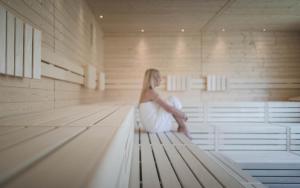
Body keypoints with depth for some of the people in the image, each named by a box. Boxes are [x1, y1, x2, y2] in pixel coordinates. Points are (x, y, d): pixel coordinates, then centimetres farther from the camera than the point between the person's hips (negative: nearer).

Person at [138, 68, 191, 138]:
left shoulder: (146, 92, 12)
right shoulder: (151, 92, -16)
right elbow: (169, 109, -18)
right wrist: (184, 115, -2)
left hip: (150, 126, 9)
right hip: (155, 126, -9)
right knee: (173, 100, -5)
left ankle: (181, 128, 8)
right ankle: (183, 128, 4)